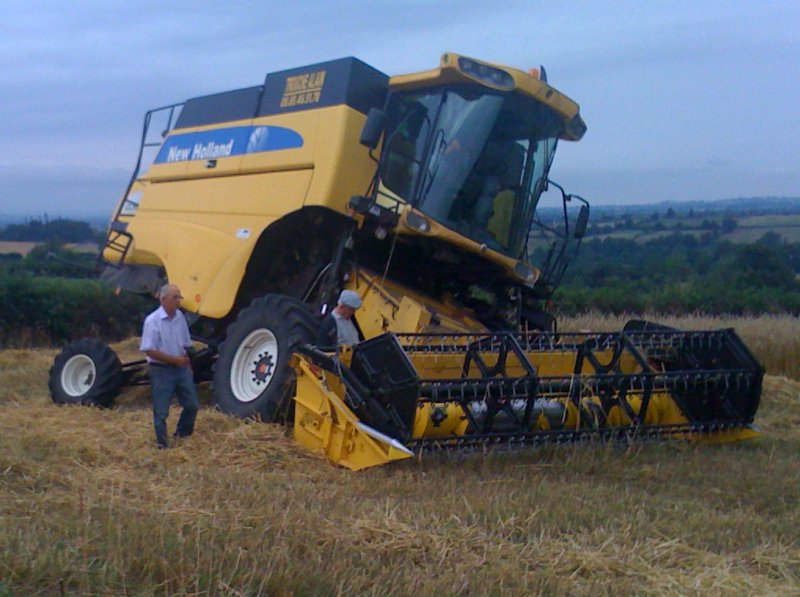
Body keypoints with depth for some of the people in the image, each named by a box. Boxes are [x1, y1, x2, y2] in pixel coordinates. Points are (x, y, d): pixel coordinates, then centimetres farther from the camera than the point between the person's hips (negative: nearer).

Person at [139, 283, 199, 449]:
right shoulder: (152, 320, -16)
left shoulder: (180, 317, 4)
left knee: (192, 404, 11)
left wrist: (187, 365, 12)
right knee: (161, 411, 2)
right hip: (161, 371, -6)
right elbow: (149, 350, -20)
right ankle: (162, 444, 15)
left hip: (181, 368, 6)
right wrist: (174, 359, -21)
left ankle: (182, 434, 32)